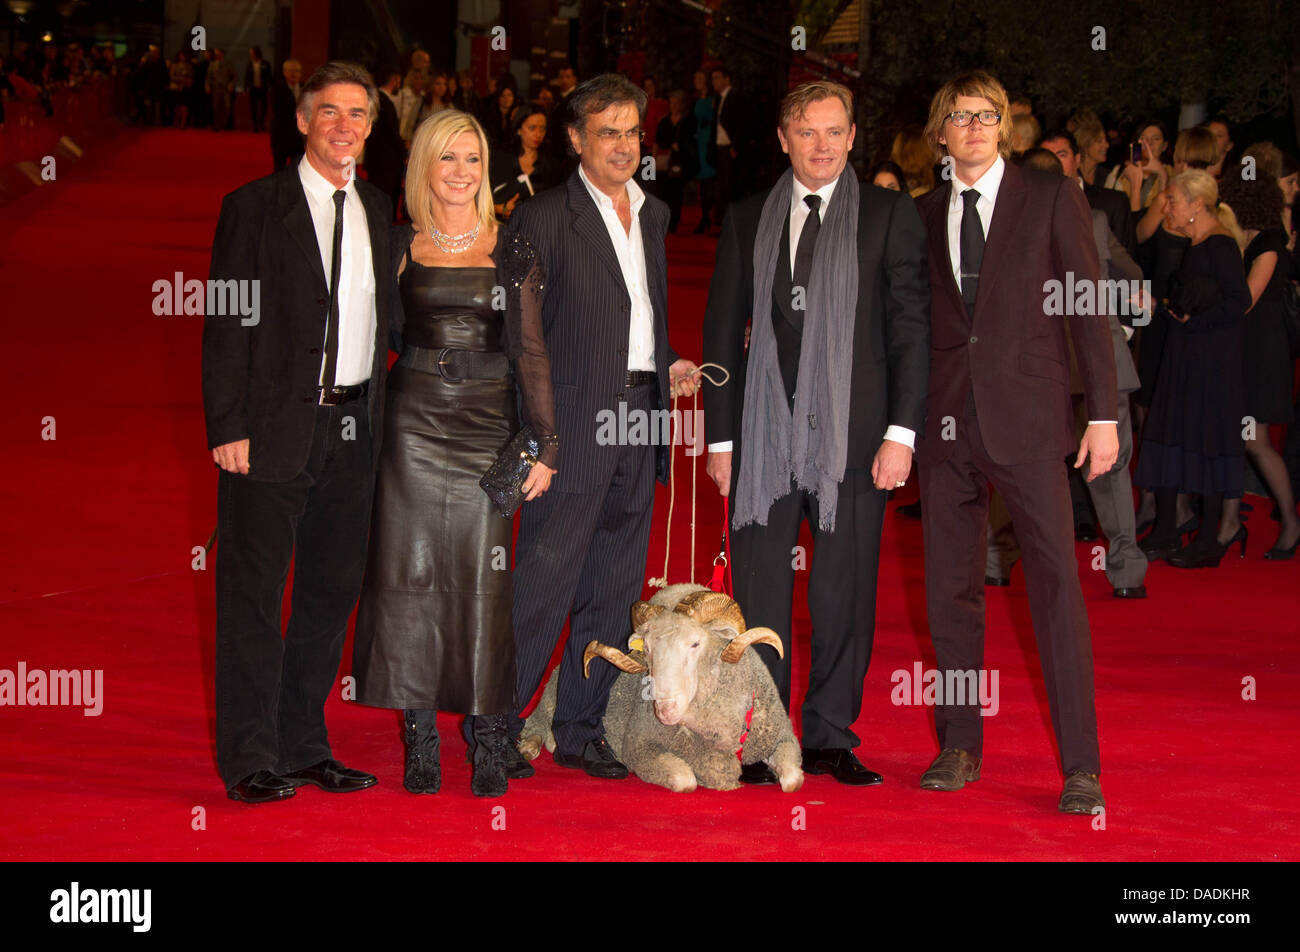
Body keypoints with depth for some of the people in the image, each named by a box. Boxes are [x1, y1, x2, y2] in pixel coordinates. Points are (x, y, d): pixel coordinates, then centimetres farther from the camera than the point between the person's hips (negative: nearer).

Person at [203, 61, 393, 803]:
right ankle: (251, 760, 3)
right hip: (275, 427, -5)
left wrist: (378, 416, 7)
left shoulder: (378, 210, 13)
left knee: (334, 590, 10)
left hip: (353, 427, 6)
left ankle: (304, 746, 20)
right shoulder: (255, 207, -3)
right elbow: (227, 325, -6)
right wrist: (229, 426, -13)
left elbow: (382, 319, 14)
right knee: (254, 594, -2)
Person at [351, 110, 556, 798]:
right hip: (413, 425, 0)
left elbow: (532, 354, 5)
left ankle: (489, 742, 7)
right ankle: (420, 740, 8)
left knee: (483, 579, -1)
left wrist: (546, 444, 0)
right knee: (410, 573, 0)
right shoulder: (398, 248, 6)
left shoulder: (513, 255, 5)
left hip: (487, 429, 0)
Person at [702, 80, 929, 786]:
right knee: (759, 591, 2)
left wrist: (901, 432, -8)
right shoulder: (747, 221, 11)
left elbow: (910, 329, 1)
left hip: (852, 434, -2)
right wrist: (720, 437, 6)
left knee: (846, 593, 3)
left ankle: (830, 737, 14)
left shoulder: (891, 217, 5)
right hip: (763, 433, 2)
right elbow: (722, 331, 12)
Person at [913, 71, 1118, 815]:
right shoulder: (922, 215, 13)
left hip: (1027, 416, -4)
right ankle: (961, 747, 17)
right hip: (946, 419, 4)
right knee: (951, 587, 6)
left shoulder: (1052, 198, 4)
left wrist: (1104, 414, -4)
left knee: (1057, 581, -8)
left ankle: (1082, 766, -5)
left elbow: (1089, 307, 2)